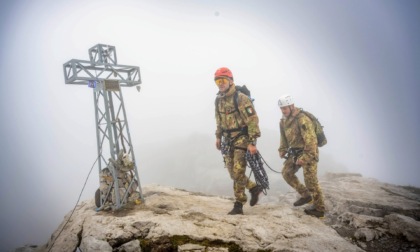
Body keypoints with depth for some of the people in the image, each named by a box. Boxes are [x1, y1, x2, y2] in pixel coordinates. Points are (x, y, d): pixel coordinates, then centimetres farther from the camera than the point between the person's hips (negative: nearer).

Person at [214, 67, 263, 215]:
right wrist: (218, 136, 19)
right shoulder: (218, 100, 8)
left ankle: (239, 205, 9)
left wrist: (252, 142, -22)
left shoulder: (241, 98, -16)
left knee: (238, 172, -8)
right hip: (228, 140, 8)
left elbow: (252, 120, -18)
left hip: (241, 139, -7)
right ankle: (254, 188, 28)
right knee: (232, 173, 9)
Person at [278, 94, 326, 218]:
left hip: (308, 152, -9)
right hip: (295, 152, 9)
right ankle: (305, 195, 22)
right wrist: (282, 150, 6)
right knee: (286, 173, 8)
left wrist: (305, 158, -26)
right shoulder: (283, 121, 4)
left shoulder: (302, 119, -23)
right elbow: (283, 137, 17)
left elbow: (311, 140, -26)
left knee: (310, 181, -7)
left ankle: (319, 209, 8)